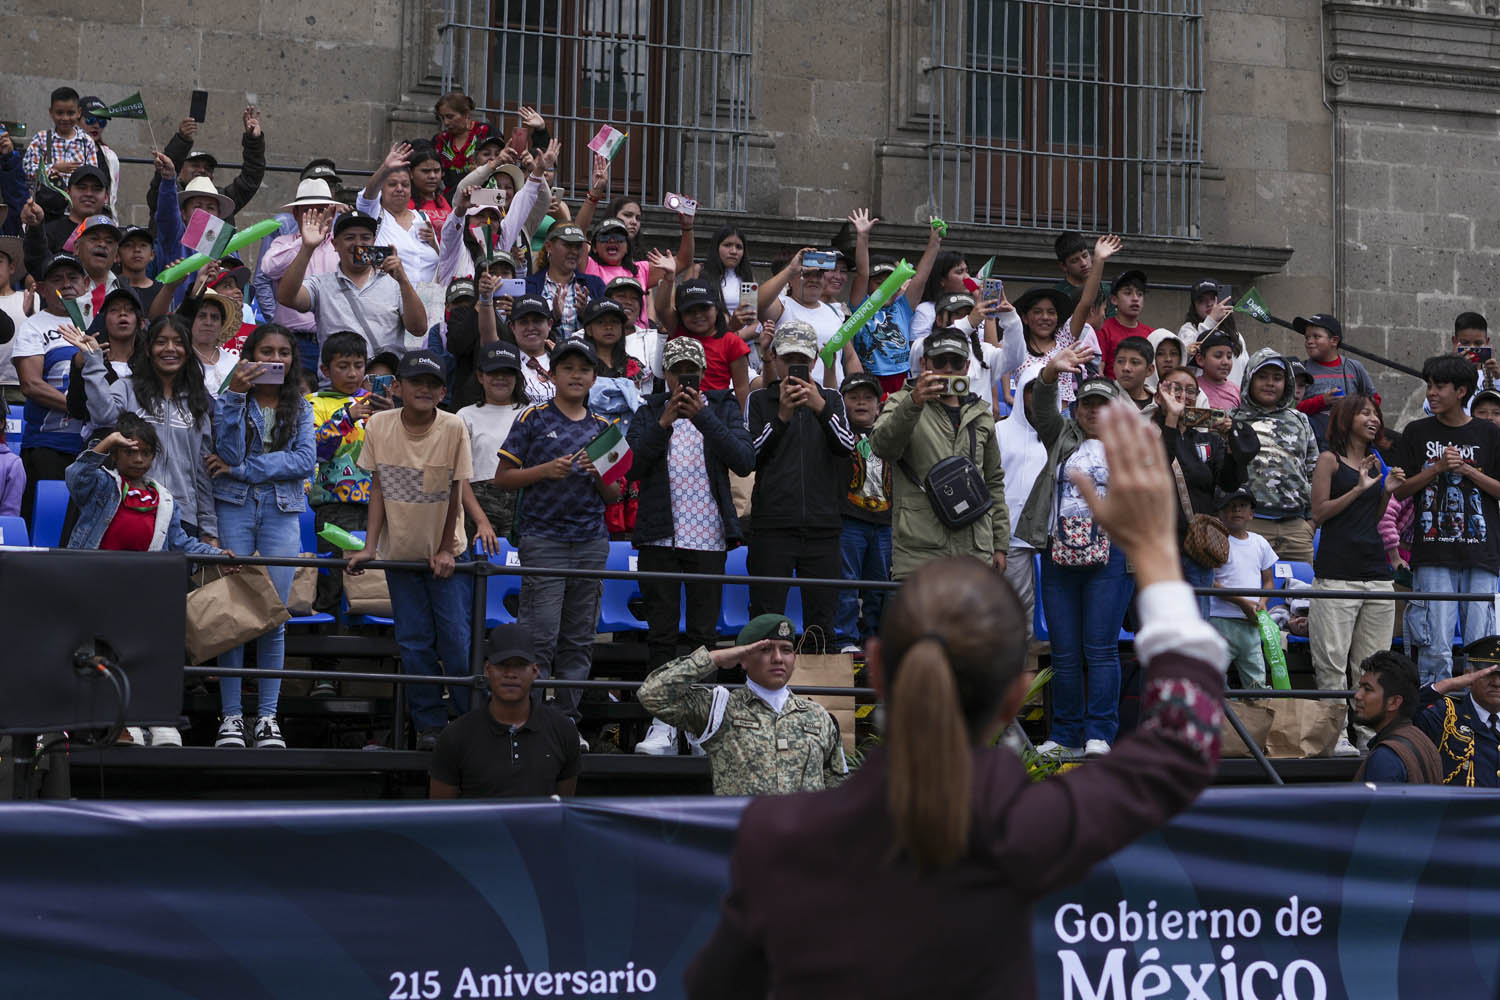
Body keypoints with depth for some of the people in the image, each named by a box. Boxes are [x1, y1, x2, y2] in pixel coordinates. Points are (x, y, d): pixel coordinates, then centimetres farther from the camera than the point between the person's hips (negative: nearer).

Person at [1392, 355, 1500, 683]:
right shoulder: (1417, 433, 9)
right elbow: (1400, 490, 6)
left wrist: (1467, 470, -6)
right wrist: (1438, 468, -7)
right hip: (1433, 555, -1)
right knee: (1436, 647, -7)